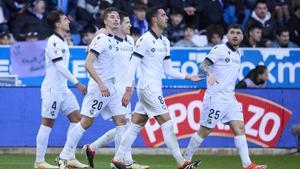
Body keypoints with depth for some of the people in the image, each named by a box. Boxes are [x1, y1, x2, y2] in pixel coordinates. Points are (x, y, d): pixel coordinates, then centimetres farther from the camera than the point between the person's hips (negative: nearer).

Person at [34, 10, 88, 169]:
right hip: (52, 89, -9)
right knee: (47, 123, -4)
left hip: (63, 89, 9)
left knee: (76, 118, 3)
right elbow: (60, 66, -21)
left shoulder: (62, 41, 15)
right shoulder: (53, 41, -14)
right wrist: (77, 83, -23)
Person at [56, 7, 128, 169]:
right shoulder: (101, 39, -13)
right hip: (98, 87, -9)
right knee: (86, 122, -7)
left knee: (121, 120, 2)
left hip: (110, 88, 9)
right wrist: (101, 84, -26)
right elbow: (88, 64, -20)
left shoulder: (111, 40, 14)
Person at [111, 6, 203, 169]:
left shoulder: (164, 42, 14)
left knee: (136, 126, 9)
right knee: (167, 124, -9)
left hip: (155, 89, 9)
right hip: (148, 87, -9)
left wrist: (188, 77, 10)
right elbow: (133, 65, -14)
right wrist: (128, 90, -19)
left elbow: (168, 70, 19)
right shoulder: (145, 40, -12)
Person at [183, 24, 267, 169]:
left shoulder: (237, 54, 16)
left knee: (240, 128, -3)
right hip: (216, 96, -7)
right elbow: (203, 65, -18)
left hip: (230, 98, 7)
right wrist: (210, 73, -37)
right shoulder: (220, 49, -8)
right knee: (204, 131, -2)